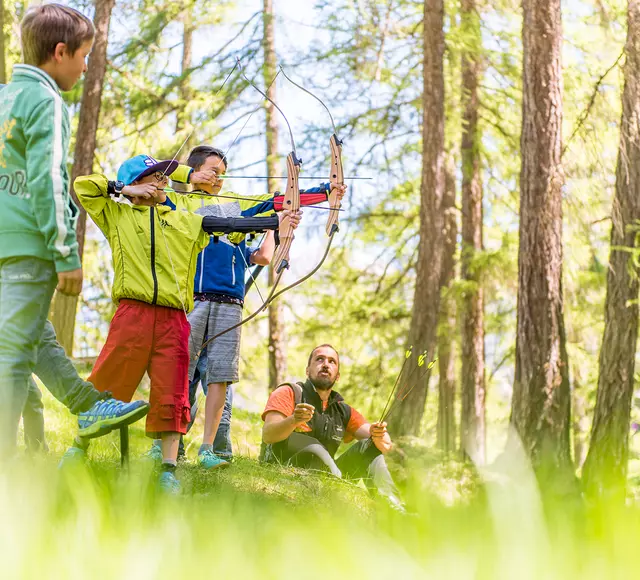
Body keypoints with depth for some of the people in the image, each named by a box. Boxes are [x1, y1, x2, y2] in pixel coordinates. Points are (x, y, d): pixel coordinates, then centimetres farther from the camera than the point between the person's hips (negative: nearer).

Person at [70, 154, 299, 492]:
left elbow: (228, 224, 15)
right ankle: (79, 446, 16)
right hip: (132, 312, -2)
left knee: (171, 394, -1)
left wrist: (275, 221, 7)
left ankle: (168, 468, 1)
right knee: (105, 383, -1)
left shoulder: (185, 222, 20)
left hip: (173, 319, 2)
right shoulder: (116, 215, 14)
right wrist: (125, 189, 7)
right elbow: (83, 186, 10)